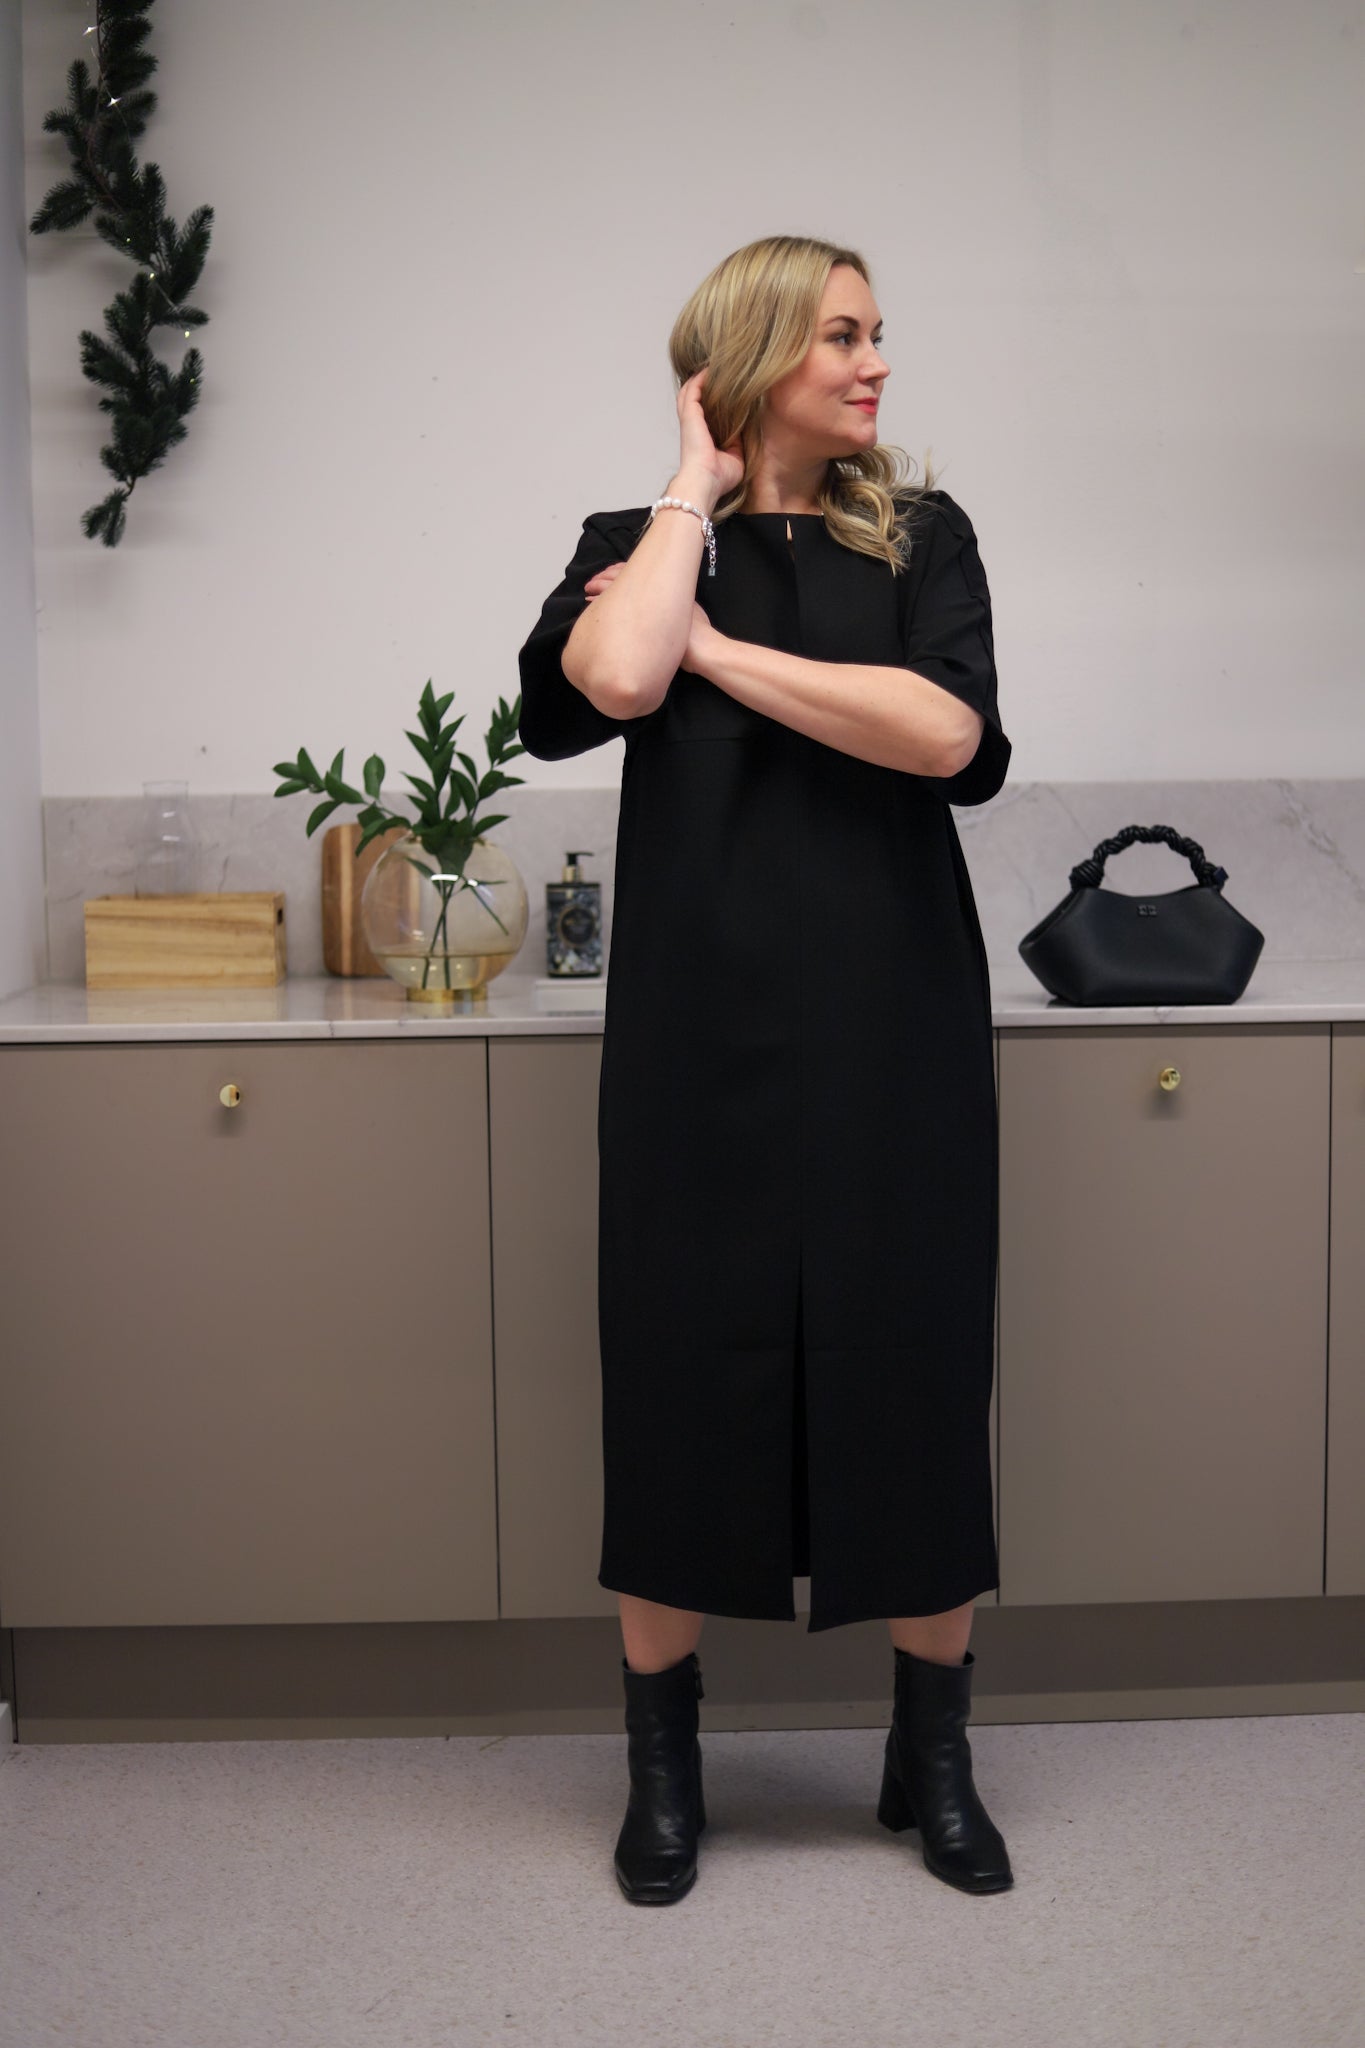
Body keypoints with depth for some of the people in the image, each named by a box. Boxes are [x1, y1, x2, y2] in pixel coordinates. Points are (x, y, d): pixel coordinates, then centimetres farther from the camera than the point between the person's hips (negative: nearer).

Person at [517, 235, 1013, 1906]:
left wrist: (714, 647, -10)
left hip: (892, 1028, 1)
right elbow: (610, 680, -17)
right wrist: (698, 483, -4)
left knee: (916, 1368, 5)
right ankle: (663, 1769, 21)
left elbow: (951, 734, -11)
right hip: (704, 1029, -1)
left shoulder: (918, 537, 9)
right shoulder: (636, 544, 8)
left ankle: (932, 1758, 23)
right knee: (688, 1368, 3)